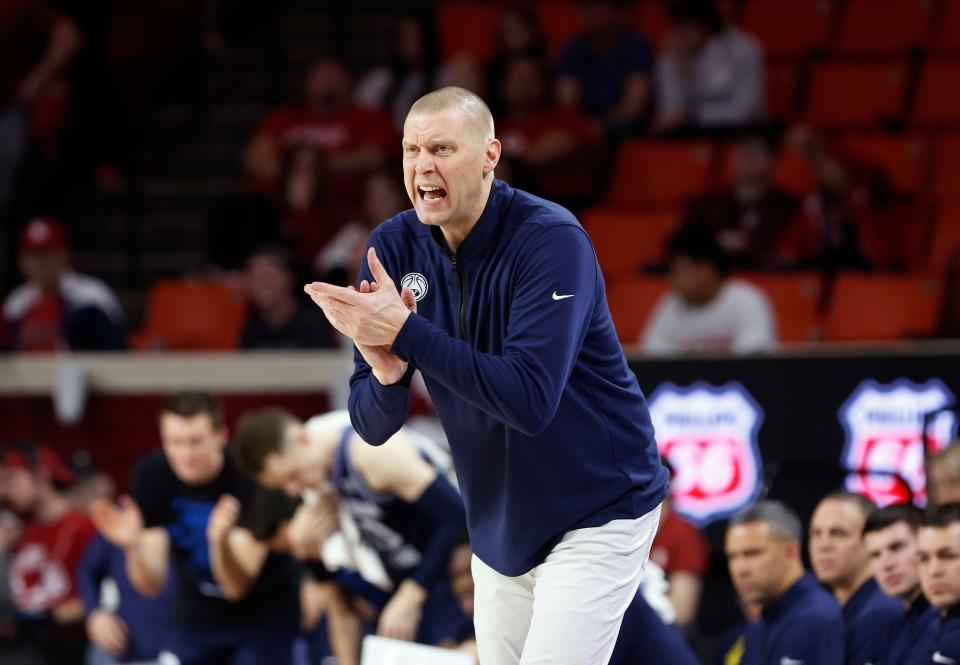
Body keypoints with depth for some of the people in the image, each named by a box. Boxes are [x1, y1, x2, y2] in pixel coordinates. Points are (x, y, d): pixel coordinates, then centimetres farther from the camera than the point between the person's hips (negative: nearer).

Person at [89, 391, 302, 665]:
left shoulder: (249, 476, -26)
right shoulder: (152, 475, -15)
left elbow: (237, 586, -28)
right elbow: (151, 584, -15)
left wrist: (220, 540, -48)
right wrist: (133, 547, -36)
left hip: (264, 618, -4)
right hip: (199, 618, 4)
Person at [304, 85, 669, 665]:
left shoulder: (552, 240, -21)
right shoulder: (394, 248, -5)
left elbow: (530, 399, -32)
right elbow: (372, 427, -5)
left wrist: (403, 332, -33)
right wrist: (386, 373, -28)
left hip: (598, 514, -6)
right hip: (500, 526, 6)